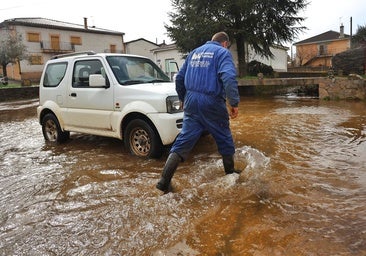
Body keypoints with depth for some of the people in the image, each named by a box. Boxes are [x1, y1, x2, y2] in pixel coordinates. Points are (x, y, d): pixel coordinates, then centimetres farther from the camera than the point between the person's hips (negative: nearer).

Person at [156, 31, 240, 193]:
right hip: (212, 103, -5)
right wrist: (234, 103, -17)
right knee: (225, 140, 15)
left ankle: (164, 181, 0)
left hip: (191, 102, 5)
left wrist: (184, 99, 30)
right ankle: (230, 174, 31)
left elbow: (179, 78, 21)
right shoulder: (222, 52, 1)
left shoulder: (195, 52, 19)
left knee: (183, 141, 5)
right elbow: (228, 77, -19)